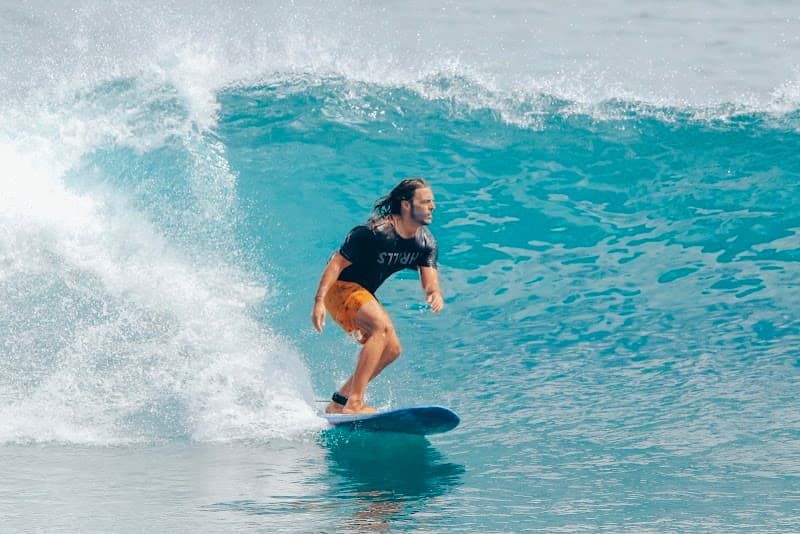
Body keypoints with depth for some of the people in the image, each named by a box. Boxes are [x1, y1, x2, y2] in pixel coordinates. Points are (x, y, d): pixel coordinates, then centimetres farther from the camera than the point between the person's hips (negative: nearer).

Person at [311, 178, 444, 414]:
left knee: (391, 349, 3)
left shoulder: (425, 242, -4)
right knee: (381, 325, -29)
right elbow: (336, 263, -22)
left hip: (363, 293, 9)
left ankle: (339, 402, 12)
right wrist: (319, 302, -30)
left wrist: (435, 294, -35)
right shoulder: (375, 232, -26)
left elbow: (430, 281, -10)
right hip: (339, 288, -9)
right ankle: (354, 403, -34)